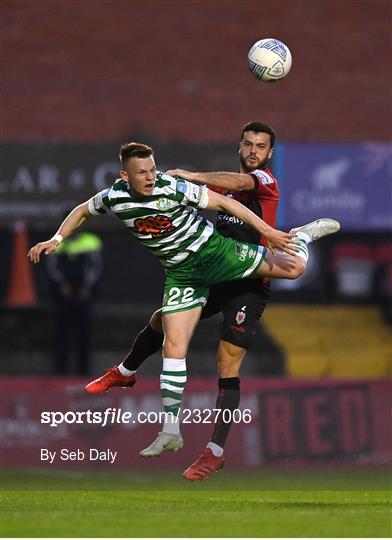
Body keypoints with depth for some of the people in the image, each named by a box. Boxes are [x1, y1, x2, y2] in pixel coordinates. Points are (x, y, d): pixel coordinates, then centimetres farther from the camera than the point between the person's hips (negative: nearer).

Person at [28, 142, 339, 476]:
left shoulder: (173, 188, -22)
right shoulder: (113, 198, -10)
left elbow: (223, 202, -17)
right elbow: (82, 211, 12)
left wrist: (267, 230, -19)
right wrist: (57, 239, -1)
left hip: (213, 250, -3)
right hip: (181, 273, 3)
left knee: (293, 267, -10)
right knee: (174, 347, -6)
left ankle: (302, 235, 28)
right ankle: (171, 433, -1)